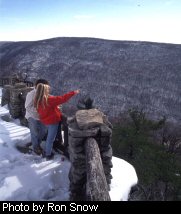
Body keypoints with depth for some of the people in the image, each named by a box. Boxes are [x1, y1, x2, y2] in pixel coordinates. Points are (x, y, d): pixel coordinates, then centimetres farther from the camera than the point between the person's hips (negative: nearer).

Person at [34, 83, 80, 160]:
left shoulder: (38, 100, -3)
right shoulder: (49, 99, -27)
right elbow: (62, 99, -25)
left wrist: (56, 108, 11)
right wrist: (73, 93, -18)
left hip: (45, 120, 8)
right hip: (53, 121, -8)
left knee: (49, 137, 25)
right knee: (51, 138, 8)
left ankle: (46, 151, 39)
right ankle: (48, 155, 22)